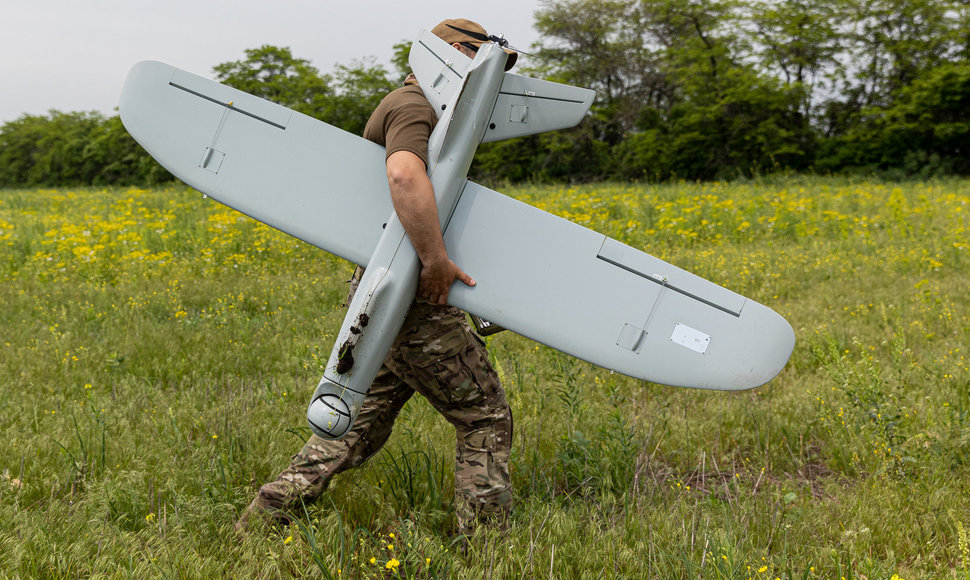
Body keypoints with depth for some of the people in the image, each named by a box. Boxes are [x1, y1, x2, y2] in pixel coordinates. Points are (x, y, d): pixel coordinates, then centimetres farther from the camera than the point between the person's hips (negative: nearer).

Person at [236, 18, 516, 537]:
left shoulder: (413, 108, 23)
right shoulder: (413, 107, -11)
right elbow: (404, 175, -33)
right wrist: (436, 260, -29)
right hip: (409, 297, -10)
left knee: (361, 424, 15)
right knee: (485, 417, 1)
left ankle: (261, 521, 20)